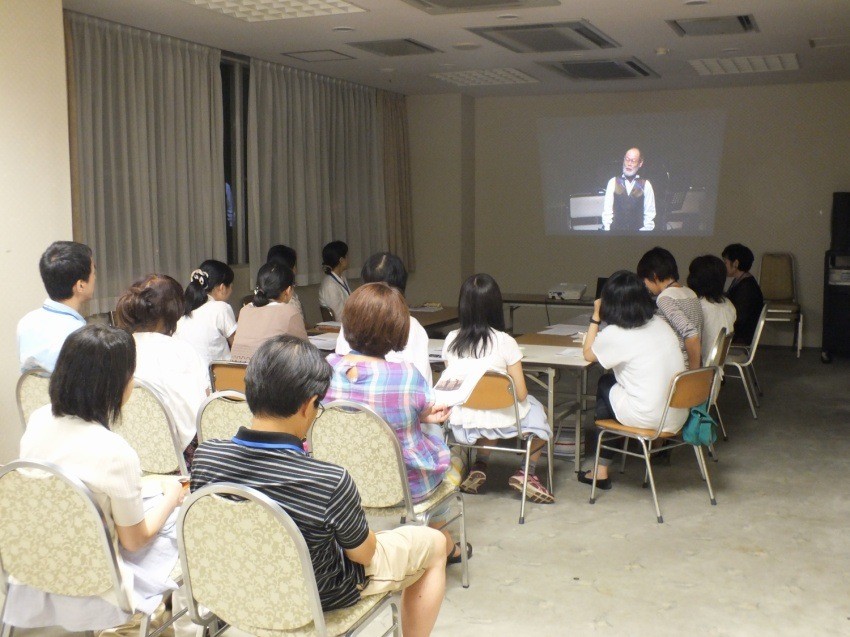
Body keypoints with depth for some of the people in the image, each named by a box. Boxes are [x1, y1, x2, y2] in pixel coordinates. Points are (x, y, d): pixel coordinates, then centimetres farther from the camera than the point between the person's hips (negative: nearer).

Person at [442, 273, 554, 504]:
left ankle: (479, 467, 20)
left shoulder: (451, 340, -7)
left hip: (463, 424, 4)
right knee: (536, 409, 26)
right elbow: (520, 394, -13)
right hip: (500, 423, -3)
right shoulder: (504, 342, -17)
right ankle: (527, 472, 14)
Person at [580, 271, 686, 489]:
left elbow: (588, 354, 5)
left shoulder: (614, 334, -14)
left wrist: (596, 317, 8)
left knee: (604, 385, 19)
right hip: (678, 416, 7)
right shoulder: (660, 324, 6)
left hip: (649, 419, -6)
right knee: (611, 381, 22)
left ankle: (601, 471, 29)